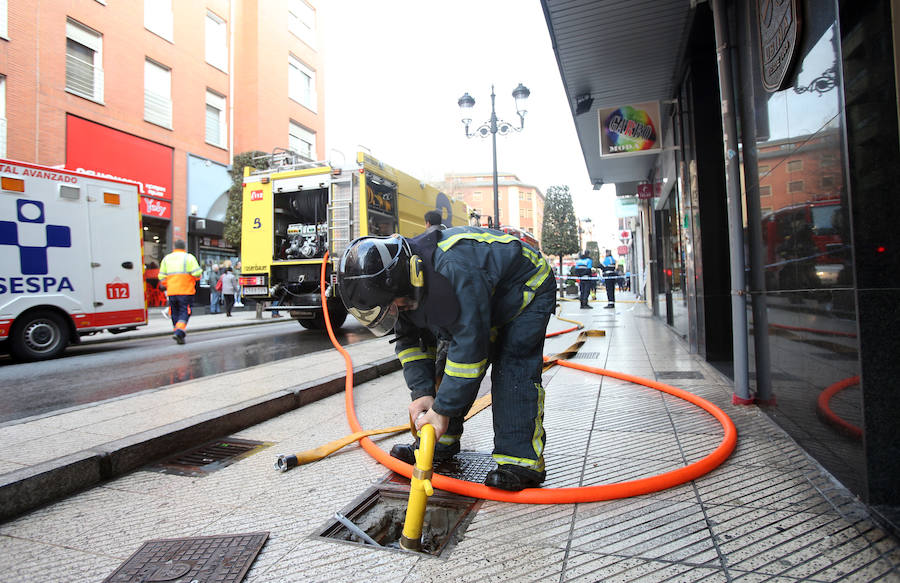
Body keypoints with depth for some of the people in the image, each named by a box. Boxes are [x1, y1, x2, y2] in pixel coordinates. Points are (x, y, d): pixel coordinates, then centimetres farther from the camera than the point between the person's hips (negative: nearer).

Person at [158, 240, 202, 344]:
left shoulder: (166, 258, 12)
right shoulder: (189, 257, -3)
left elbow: (162, 277, 10)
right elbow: (197, 273, -10)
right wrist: (194, 279, 11)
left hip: (171, 292, 4)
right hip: (186, 291, -4)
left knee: (175, 313, 12)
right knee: (184, 312, -1)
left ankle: (180, 334, 14)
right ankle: (179, 332, -19)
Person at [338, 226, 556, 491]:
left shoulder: (454, 271, -42)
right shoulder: (405, 283, -14)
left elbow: (469, 344, -39)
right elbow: (408, 340, -4)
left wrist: (443, 409, -33)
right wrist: (422, 393, -15)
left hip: (529, 291, -8)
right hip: (486, 303, 8)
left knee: (513, 372, -21)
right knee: (450, 363, 3)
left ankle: (523, 461, -13)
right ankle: (441, 442, 15)